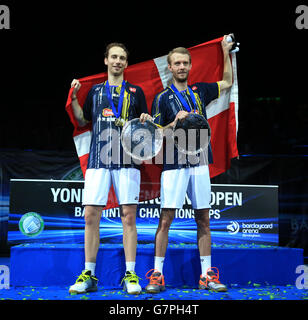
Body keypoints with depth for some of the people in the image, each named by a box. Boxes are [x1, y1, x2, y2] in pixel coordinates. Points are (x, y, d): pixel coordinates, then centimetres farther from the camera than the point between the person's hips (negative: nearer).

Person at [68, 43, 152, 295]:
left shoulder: (135, 92, 13)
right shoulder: (95, 91, 18)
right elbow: (83, 120, 23)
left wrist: (146, 121, -8)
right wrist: (73, 98, 11)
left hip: (127, 160, -1)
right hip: (98, 160, 2)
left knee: (128, 215, -4)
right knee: (91, 215, -3)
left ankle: (130, 275, 4)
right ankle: (89, 275, 7)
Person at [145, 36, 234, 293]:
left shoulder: (200, 91, 14)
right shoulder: (163, 98, 2)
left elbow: (228, 82, 29)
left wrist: (226, 52, 25)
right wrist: (176, 122, -15)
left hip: (200, 163, 4)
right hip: (174, 165, -4)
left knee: (203, 219, 6)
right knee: (166, 219, -5)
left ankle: (206, 275, 13)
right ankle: (157, 275, 3)